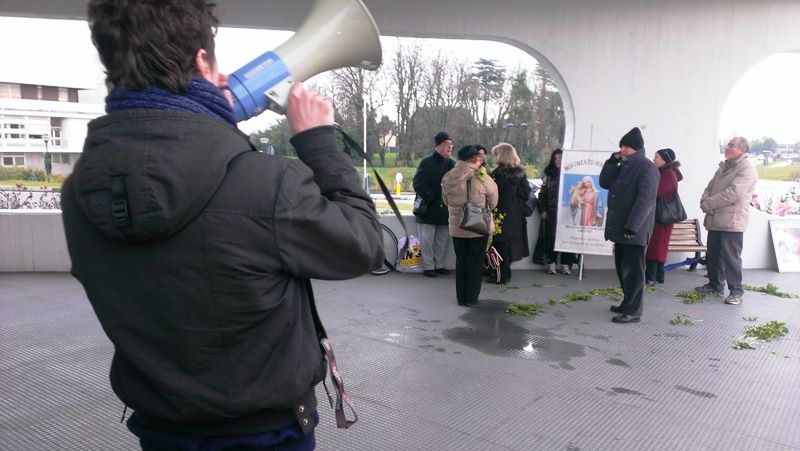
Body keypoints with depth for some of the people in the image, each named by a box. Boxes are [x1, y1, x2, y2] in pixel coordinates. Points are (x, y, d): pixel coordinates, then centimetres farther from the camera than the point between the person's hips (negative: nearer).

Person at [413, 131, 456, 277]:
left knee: (443, 240, 12)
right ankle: (428, 267, 11)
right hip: (429, 209, -6)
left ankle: (439, 265, 24)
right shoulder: (427, 162, -8)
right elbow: (418, 184, -12)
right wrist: (429, 198, -17)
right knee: (427, 240, 1)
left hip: (445, 209, 6)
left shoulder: (451, 164, 10)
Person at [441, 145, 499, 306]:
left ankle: (461, 298, 23)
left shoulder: (448, 178, -8)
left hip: (457, 227, 3)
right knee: (475, 262, 11)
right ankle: (471, 298, 19)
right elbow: (493, 204, -5)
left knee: (460, 261, 16)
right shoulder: (484, 179, -17)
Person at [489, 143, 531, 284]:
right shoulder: (520, 172, 4)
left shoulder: (499, 172, -15)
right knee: (510, 243, 16)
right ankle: (506, 274, 25)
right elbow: (526, 193, 3)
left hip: (501, 213, -6)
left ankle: (502, 276, 6)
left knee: (501, 244, 2)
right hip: (516, 214, 6)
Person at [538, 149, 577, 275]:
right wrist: (543, 210, 1)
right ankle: (551, 263, 9)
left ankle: (565, 264, 7)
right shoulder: (549, 174, 9)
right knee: (551, 237, 1)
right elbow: (542, 193, 9)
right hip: (551, 211, 1)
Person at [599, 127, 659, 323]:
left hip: (634, 230, -9)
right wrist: (612, 161, 3)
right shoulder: (623, 166, 17)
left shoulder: (647, 167, -12)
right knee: (622, 268, 15)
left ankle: (633, 311, 2)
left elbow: (645, 200, -20)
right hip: (620, 227, 9)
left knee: (633, 270, -4)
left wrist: (632, 226, -24)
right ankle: (628, 303, 27)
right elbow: (604, 183, 15)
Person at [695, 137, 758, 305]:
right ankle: (715, 285, 28)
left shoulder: (747, 168, -10)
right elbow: (710, 187, 16)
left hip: (732, 221, -8)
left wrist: (709, 204, -15)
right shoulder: (724, 167, 18)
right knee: (713, 255, 15)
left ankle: (736, 291, 4)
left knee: (731, 257, -5)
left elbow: (733, 193, -21)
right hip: (715, 220, 8)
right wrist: (704, 201, -6)